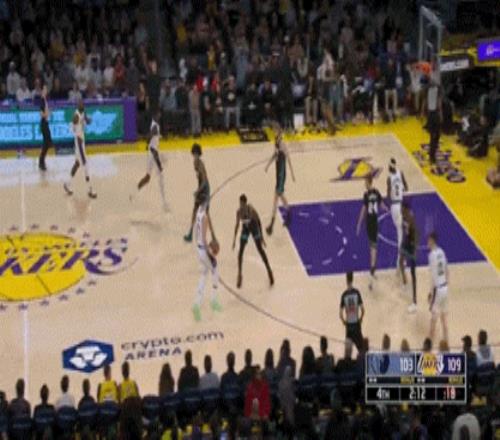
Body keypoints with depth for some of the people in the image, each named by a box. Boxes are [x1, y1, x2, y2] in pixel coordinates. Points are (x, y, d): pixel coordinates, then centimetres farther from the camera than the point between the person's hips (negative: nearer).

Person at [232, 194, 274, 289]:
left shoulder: (251, 210, -32)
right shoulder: (239, 211, -20)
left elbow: (258, 222, -19)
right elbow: (237, 224, -6)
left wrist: (261, 236, -15)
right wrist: (234, 239, -3)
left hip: (254, 227, -3)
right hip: (245, 229, 3)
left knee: (260, 250, 4)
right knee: (241, 251, 0)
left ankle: (269, 270, 19)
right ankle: (239, 274, 8)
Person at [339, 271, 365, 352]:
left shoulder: (344, 295, -7)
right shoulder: (357, 292, -8)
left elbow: (340, 313, -8)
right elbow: (362, 310, -11)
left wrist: (344, 321, 10)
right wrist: (361, 319, 7)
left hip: (348, 324, 0)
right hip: (356, 323, 0)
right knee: (360, 346, 7)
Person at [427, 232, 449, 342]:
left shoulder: (432, 255, -18)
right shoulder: (441, 252, 7)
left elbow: (433, 275, -19)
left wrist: (431, 293, -13)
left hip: (437, 289, -8)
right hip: (445, 287, 8)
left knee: (434, 317, 2)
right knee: (443, 317, 16)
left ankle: (431, 339, 10)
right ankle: (445, 339, 22)